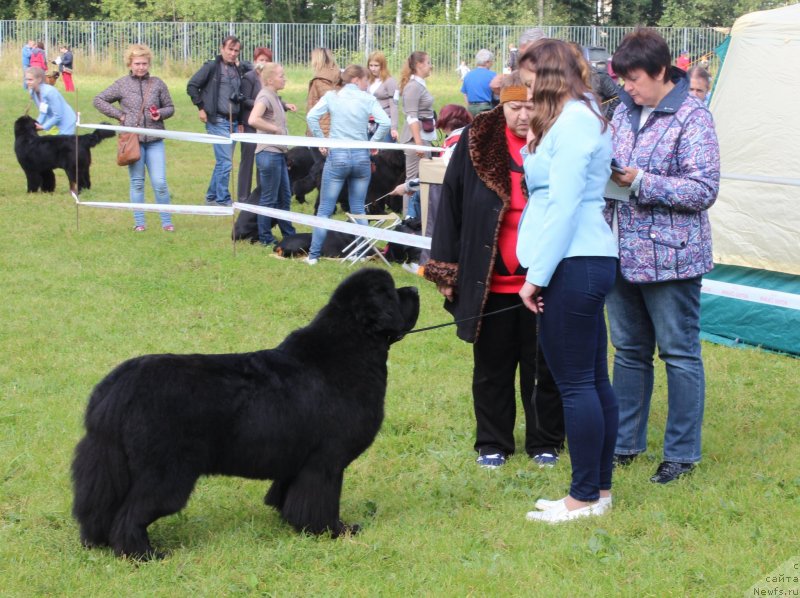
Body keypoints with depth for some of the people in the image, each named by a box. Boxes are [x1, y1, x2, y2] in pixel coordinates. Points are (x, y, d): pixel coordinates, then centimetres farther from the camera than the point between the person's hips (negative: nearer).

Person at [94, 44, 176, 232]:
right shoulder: (122, 84, 3)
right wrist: (119, 115, 0)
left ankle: (166, 221, 7)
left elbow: (170, 107, 14)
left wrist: (161, 113, -9)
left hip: (155, 140, 1)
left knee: (160, 183, -4)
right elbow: (99, 100, 8)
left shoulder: (157, 84, 7)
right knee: (137, 183, 6)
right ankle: (139, 222, 13)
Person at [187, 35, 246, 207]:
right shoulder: (212, 67, -5)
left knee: (222, 162, 11)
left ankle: (212, 197, 22)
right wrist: (200, 107, -8)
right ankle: (223, 200, -3)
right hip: (218, 121, -7)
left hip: (233, 121, 7)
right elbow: (192, 86, -7)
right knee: (225, 162, -10)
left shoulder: (238, 69, 14)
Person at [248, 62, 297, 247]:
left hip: (279, 153, 10)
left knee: (285, 197, 16)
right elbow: (253, 120, -30)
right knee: (269, 199, -1)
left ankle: (289, 235, 25)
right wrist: (276, 129, -21)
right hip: (269, 153, -10)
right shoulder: (265, 97, -14)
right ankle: (265, 238, 7)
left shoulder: (274, 97, 15)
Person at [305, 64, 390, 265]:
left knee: (325, 209, 5)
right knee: (358, 209, 12)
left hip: (337, 155, 0)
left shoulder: (331, 96, 2)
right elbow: (386, 123, -12)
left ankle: (313, 255, 3)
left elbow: (312, 116, -10)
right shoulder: (368, 99, -1)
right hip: (361, 157, 0)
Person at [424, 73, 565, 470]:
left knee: (544, 369, 10)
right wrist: (446, 269, 1)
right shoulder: (477, 143, -2)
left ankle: (545, 442, 23)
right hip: (490, 283, 1)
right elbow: (451, 205, 1)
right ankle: (492, 444, 24)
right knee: (492, 369, 12)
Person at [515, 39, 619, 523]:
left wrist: (538, 275, -15)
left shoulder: (572, 122, -12)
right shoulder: (587, 117, 18)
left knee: (577, 383, -4)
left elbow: (563, 204, -18)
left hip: (573, 265, -10)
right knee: (594, 380, 12)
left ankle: (586, 497, 1)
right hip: (592, 261, 10)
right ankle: (600, 488, 19)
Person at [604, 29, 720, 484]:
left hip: (671, 257, -7)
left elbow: (704, 190, -17)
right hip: (625, 254, 7)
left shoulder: (692, 117, -12)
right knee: (629, 351, 16)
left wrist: (641, 182, -22)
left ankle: (682, 454, 11)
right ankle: (626, 444, 27)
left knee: (680, 355, 2)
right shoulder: (625, 111, 9)